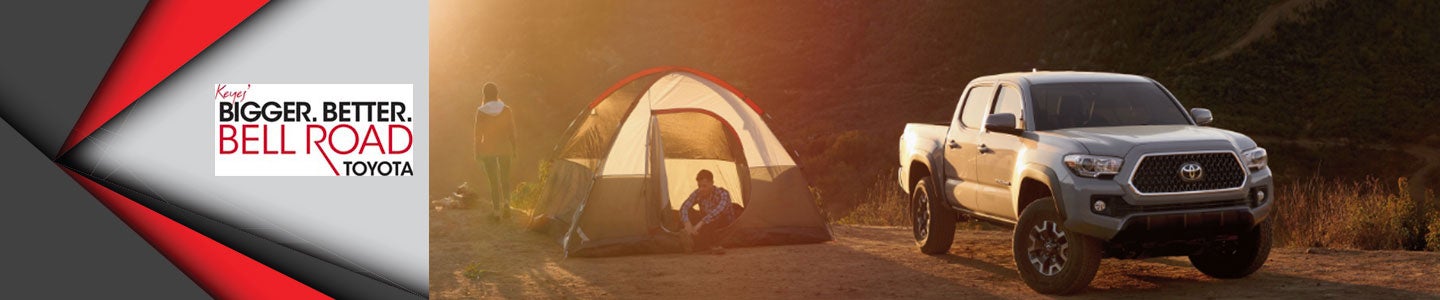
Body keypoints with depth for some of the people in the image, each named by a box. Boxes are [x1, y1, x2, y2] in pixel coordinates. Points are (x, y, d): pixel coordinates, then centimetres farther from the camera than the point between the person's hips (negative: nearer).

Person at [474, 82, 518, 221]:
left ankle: (497, 210, 8)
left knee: (493, 180, 8)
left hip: (487, 149, -1)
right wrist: (513, 149, 11)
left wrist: (477, 153, 4)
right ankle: (506, 202, -5)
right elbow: (512, 132, 0)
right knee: (505, 178, 16)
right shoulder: (506, 110, -4)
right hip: (504, 148, 1)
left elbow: (478, 134, -5)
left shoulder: (480, 112, -8)